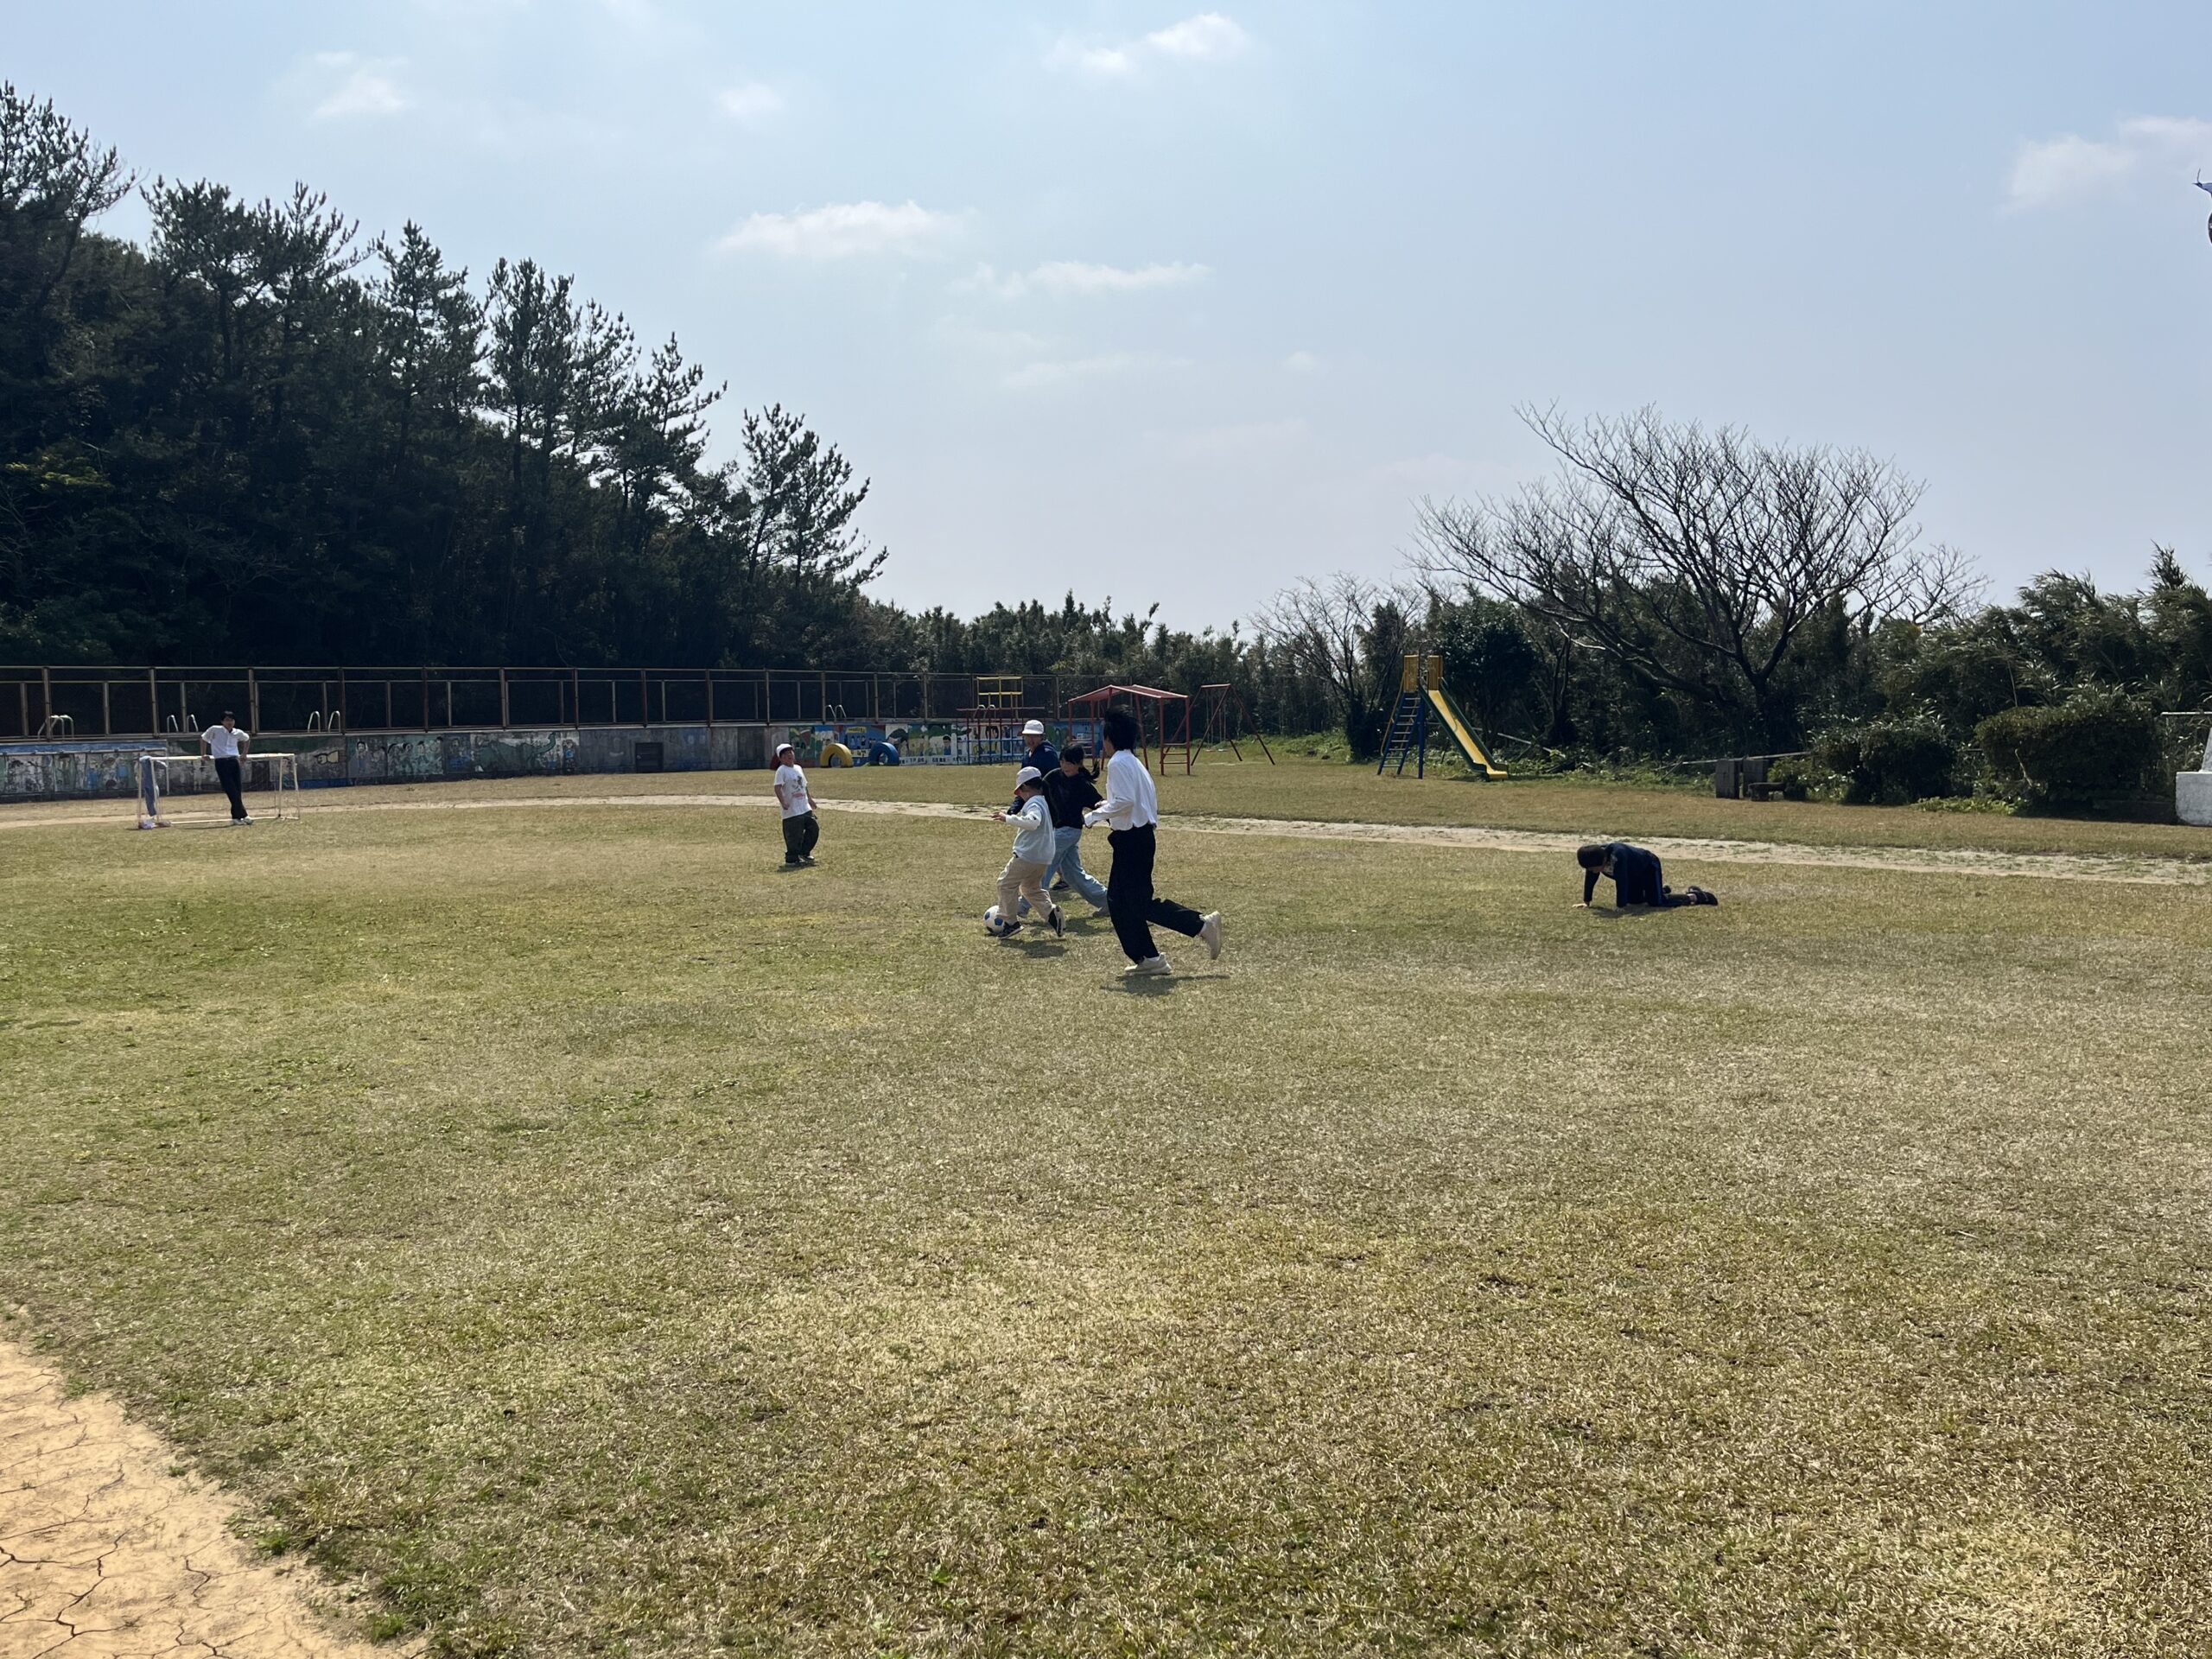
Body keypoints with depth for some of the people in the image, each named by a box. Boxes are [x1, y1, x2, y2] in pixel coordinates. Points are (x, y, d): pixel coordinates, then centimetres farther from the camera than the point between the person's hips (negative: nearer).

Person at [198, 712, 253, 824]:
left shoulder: (238, 733, 12)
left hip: (235, 761, 4)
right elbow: (203, 738, 18)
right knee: (232, 791, -10)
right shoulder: (214, 730, 3)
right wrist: (203, 754, 16)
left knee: (238, 790, -1)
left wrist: (244, 754, 29)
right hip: (221, 762, -4)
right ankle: (243, 815, -13)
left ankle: (236, 817, 7)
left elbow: (247, 738, 33)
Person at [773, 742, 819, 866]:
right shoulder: (781, 771, -10)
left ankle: (804, 852, 25)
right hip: (792, 810, -8)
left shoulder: (798, 768, 14)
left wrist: (810, 798, 22)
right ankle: (792, 860, 6)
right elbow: (778, 787, -19)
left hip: (805, 808, 8)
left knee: (814, 828, 10)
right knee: (794, 836, -6)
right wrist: (783, 802, -31)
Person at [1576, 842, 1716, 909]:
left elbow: (1621, 882, -46)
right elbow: (1589, 879, -13)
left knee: (1656, 902, -16)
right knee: (1634, 900, 20)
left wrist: (1621, 906, -46)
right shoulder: (1594, 858, -24)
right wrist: (1586, 902, -15)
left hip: (1649, 867, -8)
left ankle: (1694, 896, 4)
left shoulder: (1617, 855, -45)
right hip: (1634, 875, 8)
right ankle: (1663, 889, 46)